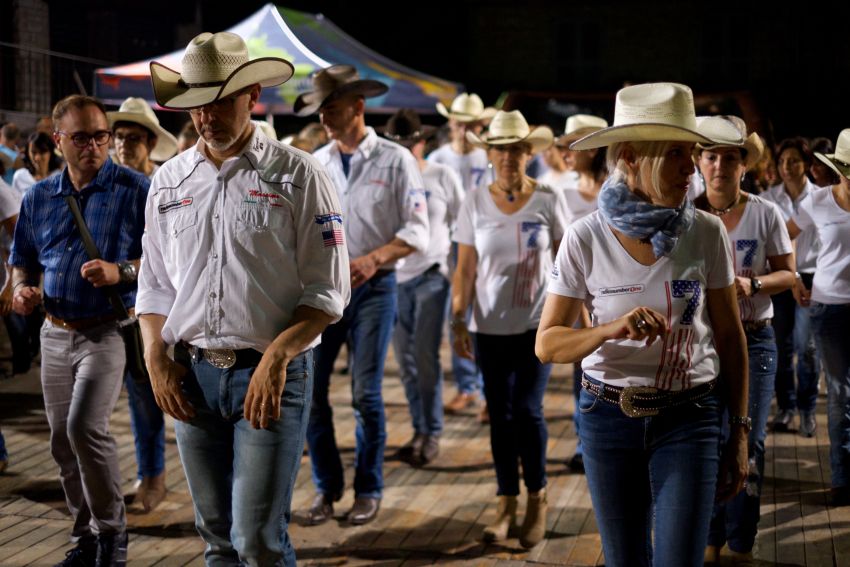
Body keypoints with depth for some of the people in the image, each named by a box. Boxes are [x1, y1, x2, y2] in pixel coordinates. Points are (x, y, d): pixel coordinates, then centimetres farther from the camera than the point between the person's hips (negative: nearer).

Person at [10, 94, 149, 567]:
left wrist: (121, 272, -22)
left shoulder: (135, 190, -6)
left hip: (107, 330, -6)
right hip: (55, 333, 6)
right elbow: (22, 261, 20)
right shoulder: (39, 197, 10)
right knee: (63, 441, 10)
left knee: (86, 427, -21)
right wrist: (22, 289, -1)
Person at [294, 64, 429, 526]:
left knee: (365, 394, -2)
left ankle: (368, 490, 15)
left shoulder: (394, 160, 0)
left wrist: (374, 259, -19)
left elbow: (417, 230, -4)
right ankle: (326, 487, 16)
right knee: (309, 389, -1)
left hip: (372, 288, -3)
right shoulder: (315, 164, 11)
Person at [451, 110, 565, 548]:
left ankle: (537, 497, 14)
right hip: (490, 327, 2)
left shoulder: (548, 200, -4)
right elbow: (465, 269, 2)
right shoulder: (475, 202, 0)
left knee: (527, 409, -8)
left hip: (537, 325, -2)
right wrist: (458, 321, -4)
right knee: (500, 414, 6)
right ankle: (507, 504, 18)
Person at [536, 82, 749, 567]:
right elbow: (548, 344, -5)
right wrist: (611, 329, -24)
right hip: (609, 417, 1)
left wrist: (740, 434, 3)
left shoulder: (707, 234, -6)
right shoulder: (586, 238, -8)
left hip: (689, 421, 0)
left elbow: (729, 337, 3)